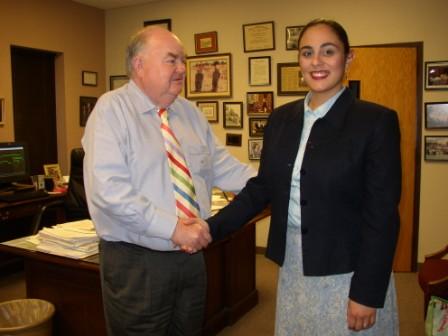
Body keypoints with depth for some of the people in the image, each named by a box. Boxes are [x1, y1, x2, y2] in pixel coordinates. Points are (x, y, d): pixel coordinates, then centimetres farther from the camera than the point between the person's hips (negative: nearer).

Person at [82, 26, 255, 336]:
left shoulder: (190, 113, 8)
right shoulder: (112, 109, -12)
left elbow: (223, 167, 9)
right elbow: (108, 189, -23)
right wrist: (173, 228, -26)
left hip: (191, 256, 6)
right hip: (136, 261, -6)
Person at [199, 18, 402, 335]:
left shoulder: (376, 121, -11)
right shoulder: (282, 117, 4)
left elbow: (382, 214, -12)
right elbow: (262, 187, 7)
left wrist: (368, 293, -12)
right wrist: (211, 227, -2)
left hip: (347, 270, -4)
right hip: (293, 267, 5)